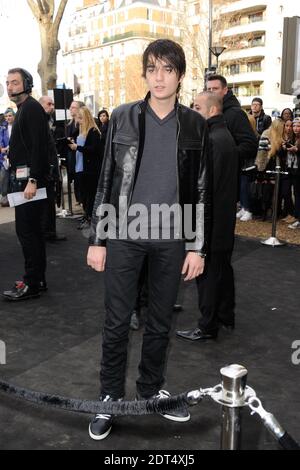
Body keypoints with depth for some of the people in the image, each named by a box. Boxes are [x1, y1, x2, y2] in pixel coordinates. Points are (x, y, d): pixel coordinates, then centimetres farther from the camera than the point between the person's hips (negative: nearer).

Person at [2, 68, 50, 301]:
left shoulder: (32, 108, -11)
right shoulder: (24, 108, 20)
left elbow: (38, 146, -21)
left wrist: (33, 180, -25)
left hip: (29, 178, -11)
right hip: (24, 178, 11)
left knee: (26, 230, -8)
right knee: (33, 229, 13)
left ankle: (32, 284, 0)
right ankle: (38, 279, 22)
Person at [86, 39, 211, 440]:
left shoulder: (195, 125, 3)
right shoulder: (123, 118, 1)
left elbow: (201, 189, 5)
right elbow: (106, 180, 2)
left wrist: (197, 246, 1)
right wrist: (97, 238, -1)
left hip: (171, 237, 1)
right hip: (124, 234, -1)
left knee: (161, 322, 12)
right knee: (117, 322, 5)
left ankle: (151, 389, 32)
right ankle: (110, 398, 22)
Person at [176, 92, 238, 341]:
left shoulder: (211, 140, -20)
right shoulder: (226, 136, 13)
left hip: (210, 219, -10)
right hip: (225, 216, 10)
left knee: (208, 273, 0)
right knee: (223, 267, 19)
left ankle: (208, 326, 11)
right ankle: (226, 315, 32)